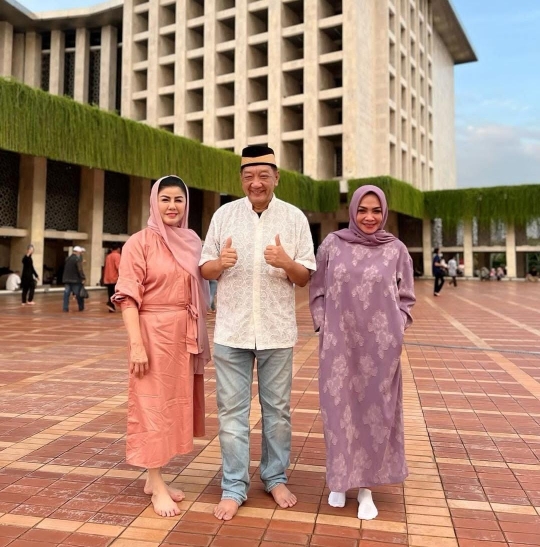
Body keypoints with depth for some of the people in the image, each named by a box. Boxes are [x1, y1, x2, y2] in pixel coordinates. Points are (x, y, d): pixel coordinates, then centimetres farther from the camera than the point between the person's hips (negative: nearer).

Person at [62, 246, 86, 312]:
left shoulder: (67, 258, 10)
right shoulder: (77, 259, -13)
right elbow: (80, 270, -17)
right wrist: (83, 278, -11)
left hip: (67, 279, 6)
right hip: (75, 280, -6)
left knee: (66, 293, 6)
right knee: (79, 294, 5)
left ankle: (65, 307, 1)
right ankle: (81, 308, 14)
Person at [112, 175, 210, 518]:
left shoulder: (193, 242, 9)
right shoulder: (140, 243, -7)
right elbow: (128, 297, -11)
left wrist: (202, 338, 10)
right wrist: (136, 344, -18)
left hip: (187, 336, 6)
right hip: (154, 333, -6)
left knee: (175, 403, 12)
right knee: (154, 404, 3)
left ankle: (154, 477, 28)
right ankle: (157, 485, 15)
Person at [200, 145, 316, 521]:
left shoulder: (295, 218, 1)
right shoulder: (224, 214, 4)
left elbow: (305, 277, 2)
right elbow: (205, 269, 6)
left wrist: (286, 263, -20)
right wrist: (220, 262, -17)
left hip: (277, 331, 0)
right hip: (232, 330, 1)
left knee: (278, 409, 11)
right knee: (232, 411, 6)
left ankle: (276, 478, 30)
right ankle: (234, 487, 19)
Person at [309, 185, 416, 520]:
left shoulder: (396, 250, 1)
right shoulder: (332, 245, 1)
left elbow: (406, 298, 8)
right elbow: (317, 292, 7)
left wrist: (397, 331, -2)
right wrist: (324, 328, 0)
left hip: (380, 345, 0)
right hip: (339, 343, 0)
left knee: (376, 410, 6)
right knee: (340, 408, 7)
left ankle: (367, 486, 21)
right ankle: (340, 480, 25)